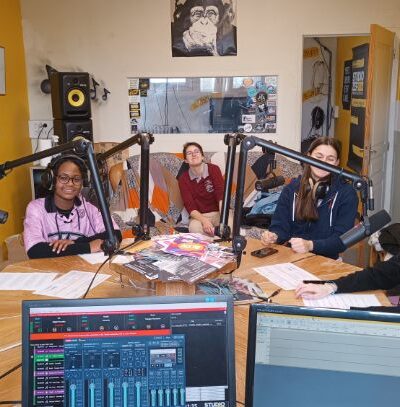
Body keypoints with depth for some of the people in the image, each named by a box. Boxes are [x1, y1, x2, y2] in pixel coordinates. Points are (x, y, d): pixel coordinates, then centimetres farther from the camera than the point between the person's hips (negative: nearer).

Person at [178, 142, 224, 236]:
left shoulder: (214, 169, -7)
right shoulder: (183, 179, -3)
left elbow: (221, 196, -18)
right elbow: (190, 207, -10)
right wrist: (204, 220, -31)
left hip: (219, 212, 0)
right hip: (199, 215, 1)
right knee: (194, 228, -35)